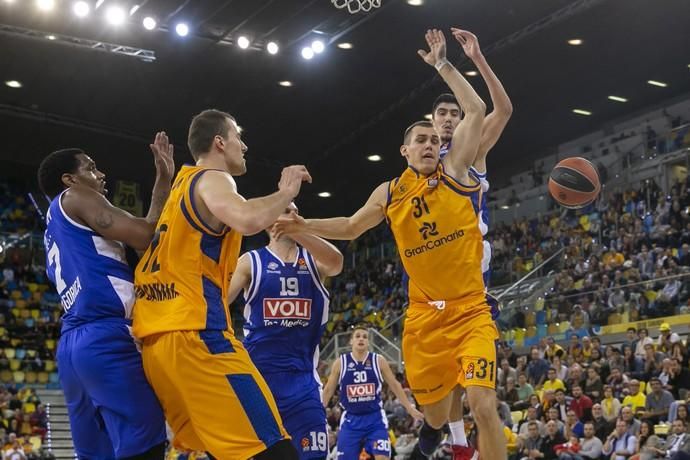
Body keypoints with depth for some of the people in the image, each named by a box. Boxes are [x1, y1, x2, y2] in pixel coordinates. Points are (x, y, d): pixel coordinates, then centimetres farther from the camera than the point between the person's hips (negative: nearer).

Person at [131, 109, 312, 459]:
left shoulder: (183, 185, 25)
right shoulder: (212, 180, -3)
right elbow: (248, 221, -25)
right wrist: (286, 192, -8)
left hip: (157, 341, 10)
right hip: (195, 337, -10)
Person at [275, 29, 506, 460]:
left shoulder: (454, 171, -1)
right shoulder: (389, 193, 9)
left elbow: (477, 110, -9)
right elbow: (351, 227, 25)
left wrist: (443, 64, -6)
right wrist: (304, 225, 13)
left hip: (471, 311, -3)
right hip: (424, 314, 3)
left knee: (482, 402, -19)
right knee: (435, 410, 14)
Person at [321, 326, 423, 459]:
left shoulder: (378, 361, 0)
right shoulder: (340, 363, -1)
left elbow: (395, 385, 7)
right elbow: (328, 390, 7)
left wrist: (410, 408, 5)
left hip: (375, 419, 0)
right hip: (351, 420, 0)